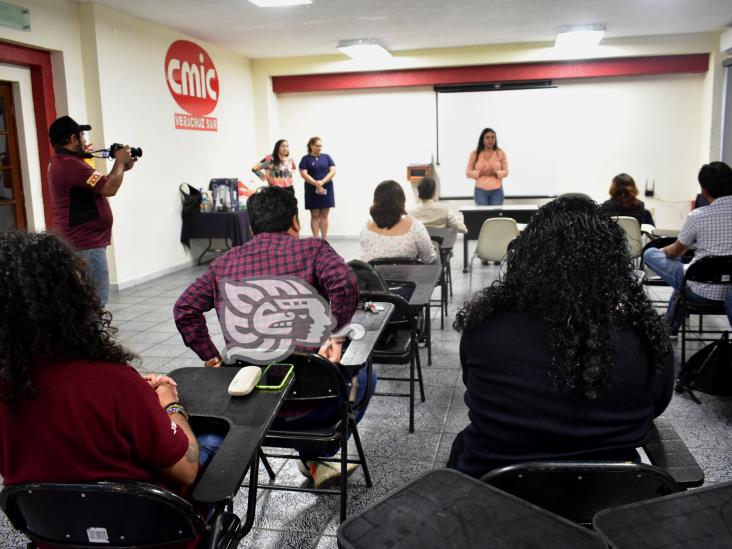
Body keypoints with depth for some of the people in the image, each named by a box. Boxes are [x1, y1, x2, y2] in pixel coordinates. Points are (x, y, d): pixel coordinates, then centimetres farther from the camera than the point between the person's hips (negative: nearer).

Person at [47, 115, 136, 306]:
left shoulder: (60, 162, 14)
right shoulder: (71, 165, -21)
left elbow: (101, 185, 18)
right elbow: (109, 189, -22)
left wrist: (121, 168, 9)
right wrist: (120, 162, -7)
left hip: (79, 242, 11)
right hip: (86, 245, -11)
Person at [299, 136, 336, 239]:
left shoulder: (326, 157, 8)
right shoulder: (306, 159, 1)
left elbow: (333, 171, -1)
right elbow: (304, 174, -9)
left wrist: (322, 182, -15)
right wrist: (316, 184, -18)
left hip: (327, 189, 2)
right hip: (313, 190, -2)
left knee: (324, 215, 5)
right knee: (315, 215, 1)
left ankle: (325, 239, 9)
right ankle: (315, 239, 5)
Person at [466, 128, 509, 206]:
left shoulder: (500, 153, 4)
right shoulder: (475, 154, 3)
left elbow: (505, 172, 5)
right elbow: (468, 173, 2)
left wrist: (495, 173, -14)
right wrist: (480, 173, -14)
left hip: (497, 191, 0)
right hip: (480, 191, 0)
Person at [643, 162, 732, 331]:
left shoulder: (698, 216, -14)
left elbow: (675, 253, 1)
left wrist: (663, 250, 25)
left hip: (703, 291, -6)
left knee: (650, 254, 10)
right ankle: (672, 323, 47)